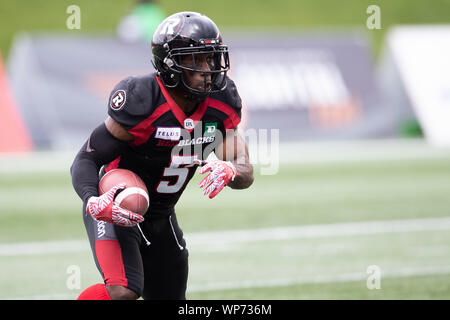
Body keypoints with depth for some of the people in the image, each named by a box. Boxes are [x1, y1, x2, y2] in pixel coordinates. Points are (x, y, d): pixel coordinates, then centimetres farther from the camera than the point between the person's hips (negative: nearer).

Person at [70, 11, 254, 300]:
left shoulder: (221, 104, -8)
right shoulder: (142, 102, -26)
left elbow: (246, 175, -5)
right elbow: (86, 160, -20)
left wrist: (229, 170, -30)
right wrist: (93, 201, -40)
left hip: (161, 219, 7)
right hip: (115, 211, -7)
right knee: (123, 291, -29)